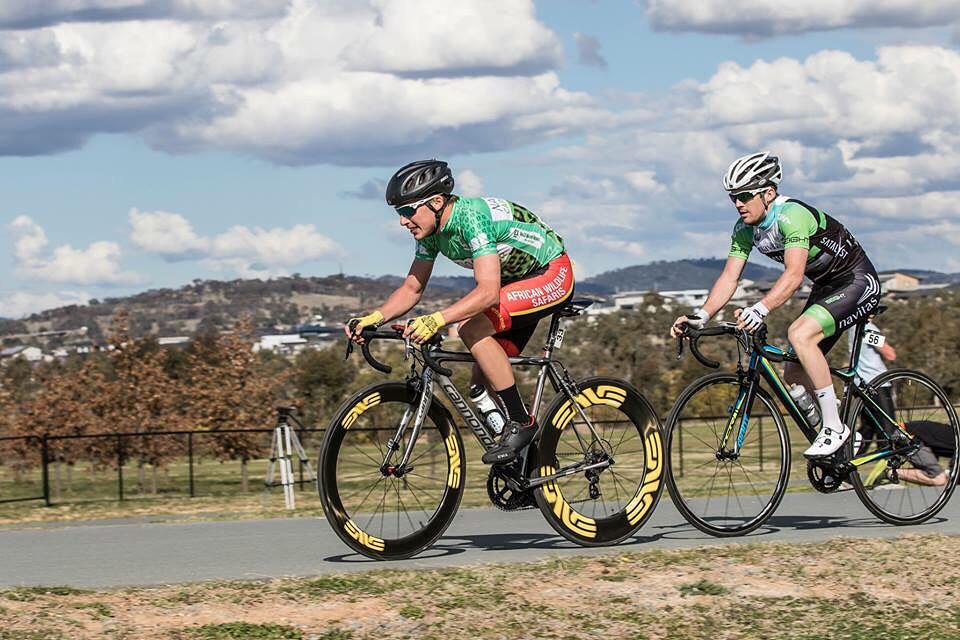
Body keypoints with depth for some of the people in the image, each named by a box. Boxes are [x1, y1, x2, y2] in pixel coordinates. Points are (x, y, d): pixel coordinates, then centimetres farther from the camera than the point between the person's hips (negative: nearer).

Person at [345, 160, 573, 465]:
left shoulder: (473, 217, -31)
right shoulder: (432, 230, -4)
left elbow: (488, 291, -40)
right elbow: (412, 288, 4)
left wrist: (436, 320, -51)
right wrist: (374, 317, -14)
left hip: (552, 274, -9)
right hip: (517, 282, 9)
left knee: (473, 329, -28)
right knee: (482, 384, 0)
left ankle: (520, 423, -20)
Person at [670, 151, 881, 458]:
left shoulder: (792, 215, -29)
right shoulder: (745, 229, -3)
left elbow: (793, 275, -40)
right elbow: (729, 277, -5)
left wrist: (760, 309, -53)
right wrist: (701, 315, -20)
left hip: (858, 281, -9)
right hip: (826, 288, 9)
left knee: (799, 334, -29)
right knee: (794, 374, 5)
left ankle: (834, 428, -21)